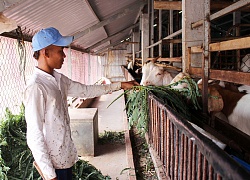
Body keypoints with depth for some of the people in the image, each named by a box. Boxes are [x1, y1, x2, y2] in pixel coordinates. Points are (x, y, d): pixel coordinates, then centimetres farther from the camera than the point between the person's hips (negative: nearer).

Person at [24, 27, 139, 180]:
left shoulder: (59, 79, 4)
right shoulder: (35, 87, -22)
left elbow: (86, 90, 17)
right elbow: (34, 136, -22)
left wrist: (119, 85, 17)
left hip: (67, 156, 8)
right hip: (53, 162, -8)